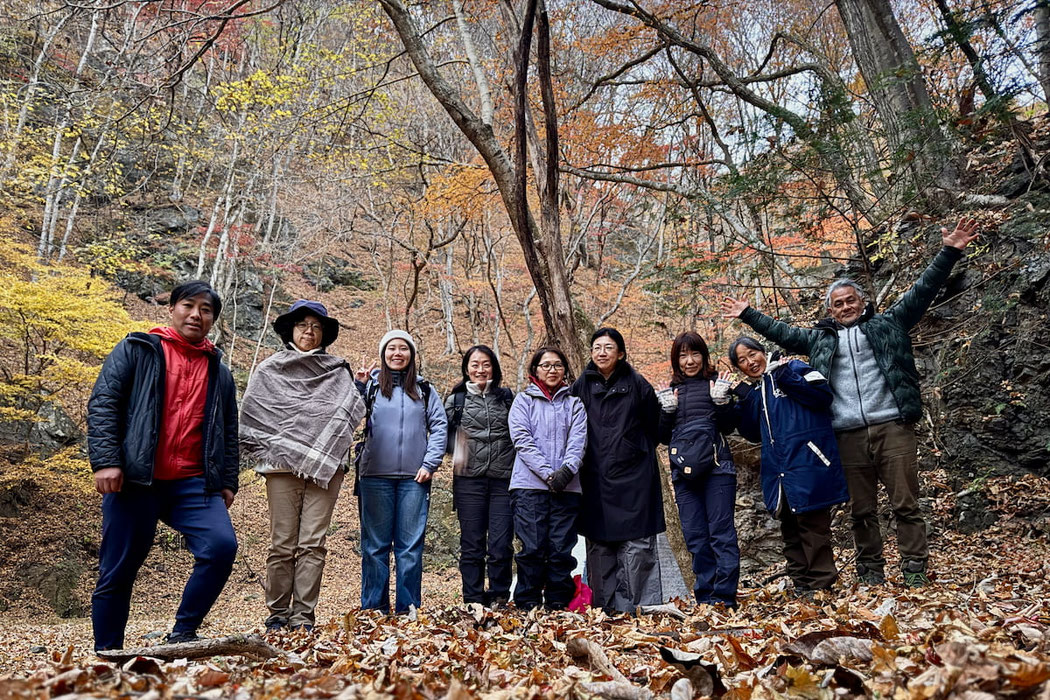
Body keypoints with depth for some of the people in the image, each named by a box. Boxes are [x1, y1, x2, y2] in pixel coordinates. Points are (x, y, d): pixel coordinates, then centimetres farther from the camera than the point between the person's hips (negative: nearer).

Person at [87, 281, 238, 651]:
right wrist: (105, 461, -12)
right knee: (118, 571, 3)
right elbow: (102, 404, -2)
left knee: (221, 545, -18)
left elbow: (229, 432, 20)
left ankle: (182, 634, -3)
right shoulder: (136, 350, 6)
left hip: (194, 484, 3)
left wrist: (228, 481, 12)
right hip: (134, 480, -2)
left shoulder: (219, 372, 17)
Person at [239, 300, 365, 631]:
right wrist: (265, 451, 1)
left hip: (325, 466, 1)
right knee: (283, 543, 1)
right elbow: (249, 415, 8)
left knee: (313, 543, -1)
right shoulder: (268, 370, 10)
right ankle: (278, 613, 12)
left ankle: (303, 614, 4)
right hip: (282, 466, -1)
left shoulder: (338, 371, 13)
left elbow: (353, 412, 9)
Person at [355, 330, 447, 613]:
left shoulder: (424, 390, 11)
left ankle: (408, 609, 11)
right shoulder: (369, 385, 6)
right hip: (375, 476, -1)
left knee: (411, 545, 3)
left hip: (414, 477, 1)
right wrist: (356, 389, -18)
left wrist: (430, 464, -2)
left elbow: (439, 426, 8)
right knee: (375, 545, 6)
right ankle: (374, 608, 14)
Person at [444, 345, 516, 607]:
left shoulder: (506, 397, 12)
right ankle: (473, 601, 15)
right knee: (472, 544, 5)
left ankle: (499, 598, 13)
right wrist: (460, 450, -8)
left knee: (501, 544, -3)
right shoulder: (456, 400, 8)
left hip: (503, 479, 0)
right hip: (469, 481, 0)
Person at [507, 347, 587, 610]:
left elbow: (578, 441, 3)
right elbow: (522, 440, -3)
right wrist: (548, 473, -13)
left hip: (567, 488, 2)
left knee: (561, 550, 2)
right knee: (533, 549, -4)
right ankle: (527, 605, 5)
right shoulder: (524, 400, 9)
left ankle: (558, 605, 12)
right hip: (529, 486, -2)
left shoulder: (574, 403, 16)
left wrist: (567, 470, -16)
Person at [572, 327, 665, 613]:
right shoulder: (582, 385, 6)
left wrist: (639, 451, 7)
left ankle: (641, 605, 4)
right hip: (595, 478, 2)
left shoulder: (636, 383, 1)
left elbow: (654, 427, 8)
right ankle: (606, 606, 14)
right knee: (598, 544, 5)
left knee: (637, 544, -3)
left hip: (633, 475, -2)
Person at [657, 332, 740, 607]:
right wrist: (666, 411, -4)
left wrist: (722, 402, -20)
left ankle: (724, 598, -3)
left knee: (721, 533, -5)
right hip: (684, 472, 4)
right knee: (695, 538, 5)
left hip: (716, 468, -4)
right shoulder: (672, 390, 15)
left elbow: (728, 426, -3)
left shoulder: (716, 383, 5)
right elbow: (664, 437, 12)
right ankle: (705, 598, 12)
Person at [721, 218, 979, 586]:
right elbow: (782, 332, 28)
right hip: (849, 437, 3)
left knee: (906, 503, -1)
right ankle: (871, 573, 17)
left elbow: (921, 291, 6)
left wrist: (949, 253, -3)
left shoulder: (888, 324, 12)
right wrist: (748, 315, 31)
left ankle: (915, 570, 7)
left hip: (893, 428, -2)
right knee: (861, 510, 7)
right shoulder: (821, 338, 19)